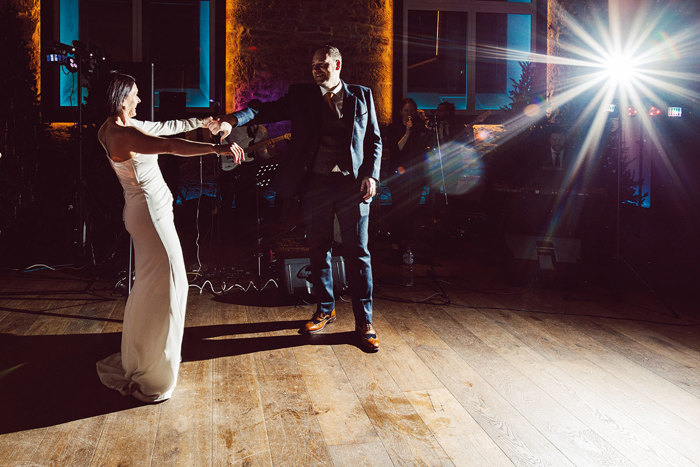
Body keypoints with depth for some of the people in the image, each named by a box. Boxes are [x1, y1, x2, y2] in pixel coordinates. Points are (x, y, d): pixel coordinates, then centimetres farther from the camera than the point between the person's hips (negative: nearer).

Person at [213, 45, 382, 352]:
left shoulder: (362, 97, 8)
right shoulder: (301, 96, 8)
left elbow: (374, 141, 9)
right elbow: (267, 111, -3)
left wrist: (371, 175, -5)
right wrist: (234, 119, -21)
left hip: (353, 184, -1)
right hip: (315, 183, 2)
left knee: (358, 253, 1)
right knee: (318, 250, 11)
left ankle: (364, 322, 11)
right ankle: (325, 310, 30)